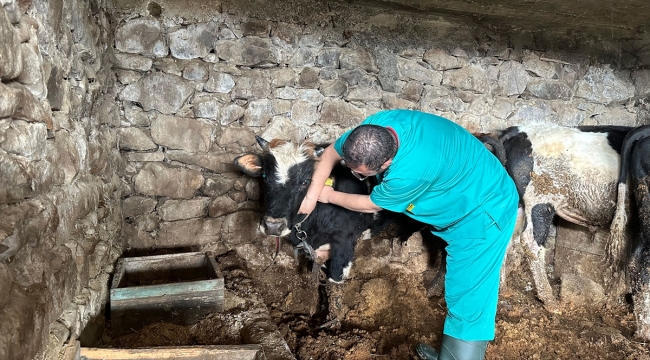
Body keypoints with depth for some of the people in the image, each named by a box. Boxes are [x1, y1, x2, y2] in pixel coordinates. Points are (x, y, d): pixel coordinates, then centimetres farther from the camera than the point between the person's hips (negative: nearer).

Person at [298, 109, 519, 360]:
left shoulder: (409, 172, -40)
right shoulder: (376, 125, -19)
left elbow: (371, 206, -18)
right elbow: (331, 152, 0)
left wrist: (330, 196, -3)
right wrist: (311, 196, -4)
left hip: (485, 209, -9)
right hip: (462, 199, 9)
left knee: (467, 298, -3)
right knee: (461, 291, 19)